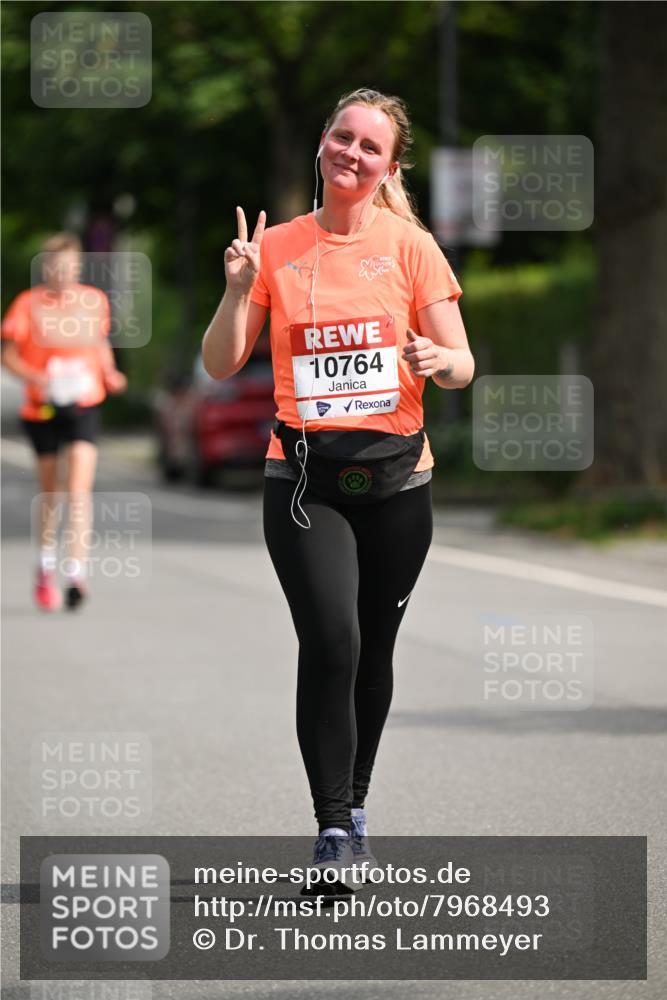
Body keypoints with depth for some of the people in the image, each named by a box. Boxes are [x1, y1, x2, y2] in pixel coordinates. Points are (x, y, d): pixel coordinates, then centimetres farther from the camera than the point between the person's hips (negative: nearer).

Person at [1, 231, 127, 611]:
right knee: (49, 492, 13)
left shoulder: (95, 301, 1)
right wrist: (36, 377, -20)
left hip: (84, 405, 0)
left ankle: (77, 572, -22)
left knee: (80, 488, -16)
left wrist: (110, 374, 1)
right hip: (42, 408, 0)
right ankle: (47, 565, 34)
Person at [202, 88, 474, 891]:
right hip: (302, 479, -1)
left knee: (372, 653, 10)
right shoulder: (276, 247, 4)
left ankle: (354, 806, 31)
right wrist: (237, 291, -13)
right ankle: (332, 829, -13)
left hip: (395, 477, 1)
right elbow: (220, 365, 4)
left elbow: (461, 366, 1)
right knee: (331, 640, -18)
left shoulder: (409, 245, 2)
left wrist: (439, 360, -21)